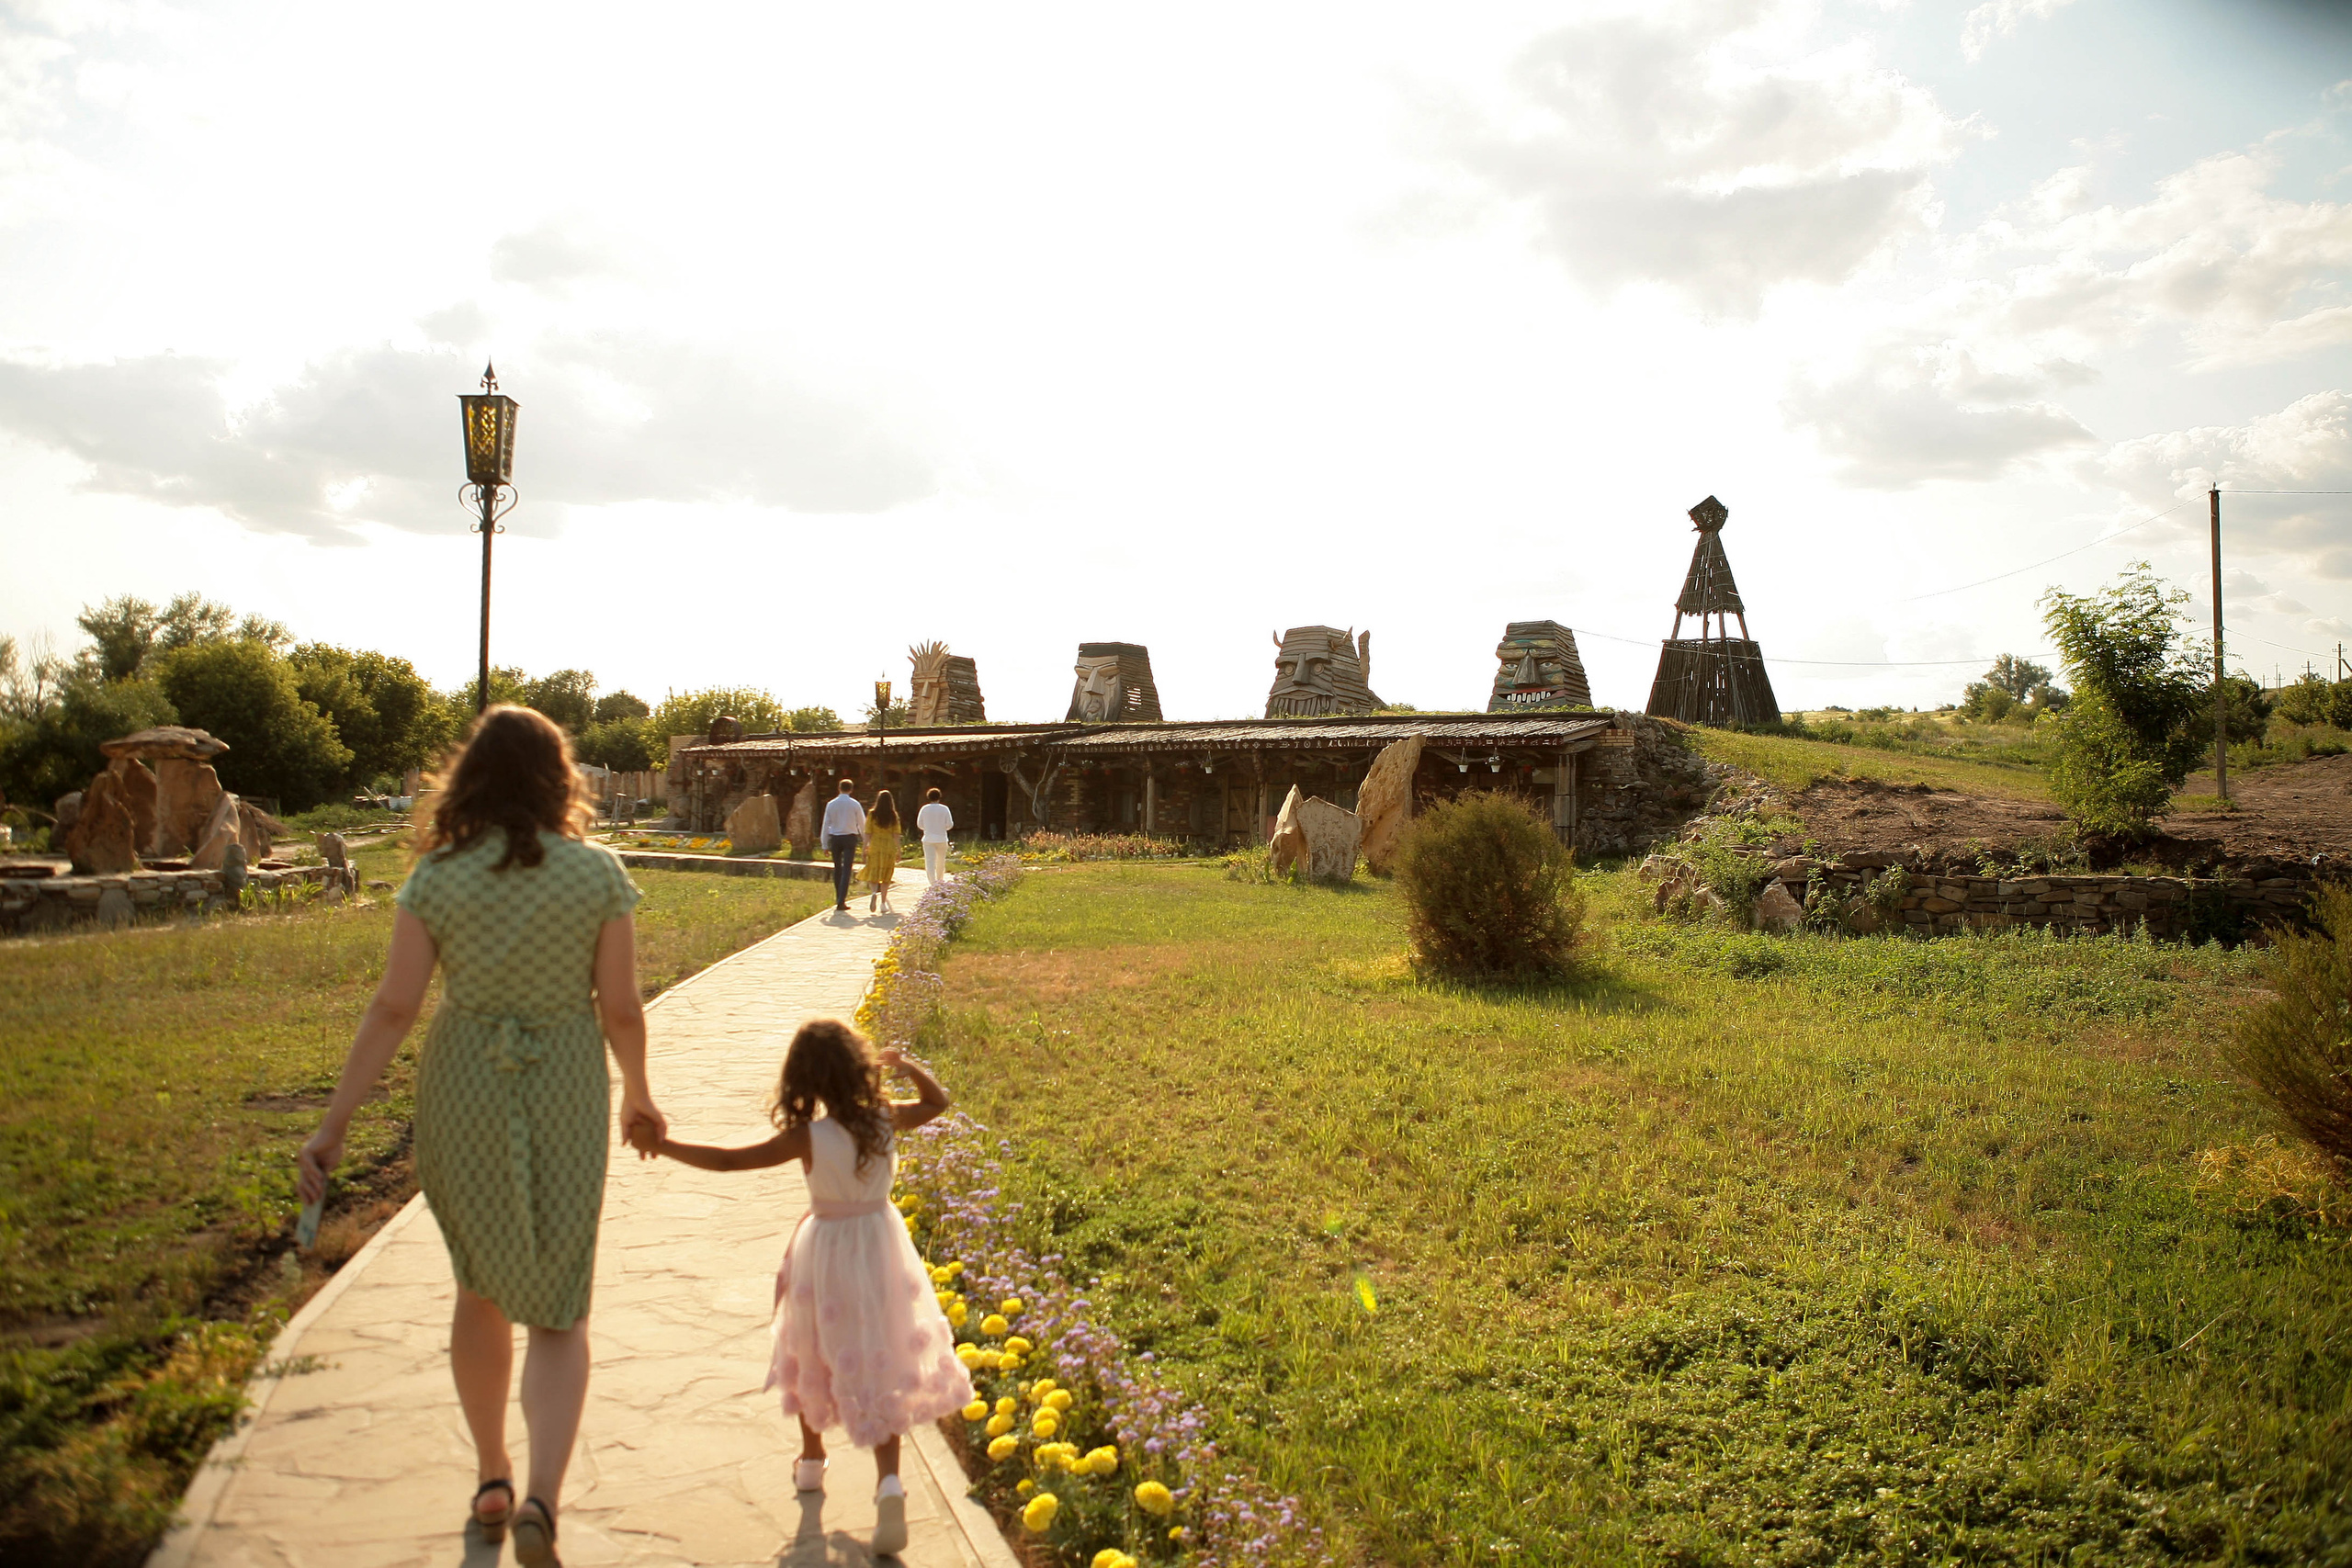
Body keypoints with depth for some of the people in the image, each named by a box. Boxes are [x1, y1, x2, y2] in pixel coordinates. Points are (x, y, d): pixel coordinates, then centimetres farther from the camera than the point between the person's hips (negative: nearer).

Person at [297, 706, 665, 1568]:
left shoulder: (435, 876, -7)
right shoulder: (599, 873, -9)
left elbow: (393, 1007, -10)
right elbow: (621, 1009, -8)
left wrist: (333, 1125, -5)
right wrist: (639, 1095, 9)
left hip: (462, 1098, 2)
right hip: (562, 1102, -1)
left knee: (480, 1285, 24)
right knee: (557, 1313, 9)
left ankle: (492, 1478, 32)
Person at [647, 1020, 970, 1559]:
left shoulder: (808, 1138, -21)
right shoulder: (887, 1119, -11)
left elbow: (727, 1160, -19)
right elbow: (937, 1100, 9)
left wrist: (663, 1144, -10)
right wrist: (905, 1065, 16)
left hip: (826, 1257, -2)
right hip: (881, 1251, 2)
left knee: (814, 1357, 22)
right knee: (876, 1368, 6)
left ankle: (811, 1461, 43)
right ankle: (890, 1484, -12)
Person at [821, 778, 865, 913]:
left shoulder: (831, 804, 3)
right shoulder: (854, 804, -3)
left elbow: (826, 825, 5)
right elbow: (862, 824, 2)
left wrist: (825, 845, 12)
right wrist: (865, 840, 15)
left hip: (834, 838, 3)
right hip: (850, 837, -3)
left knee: (837, 869, 15)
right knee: (847, 870, -4)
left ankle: (839, 899, 22)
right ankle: (841, 903, -12)